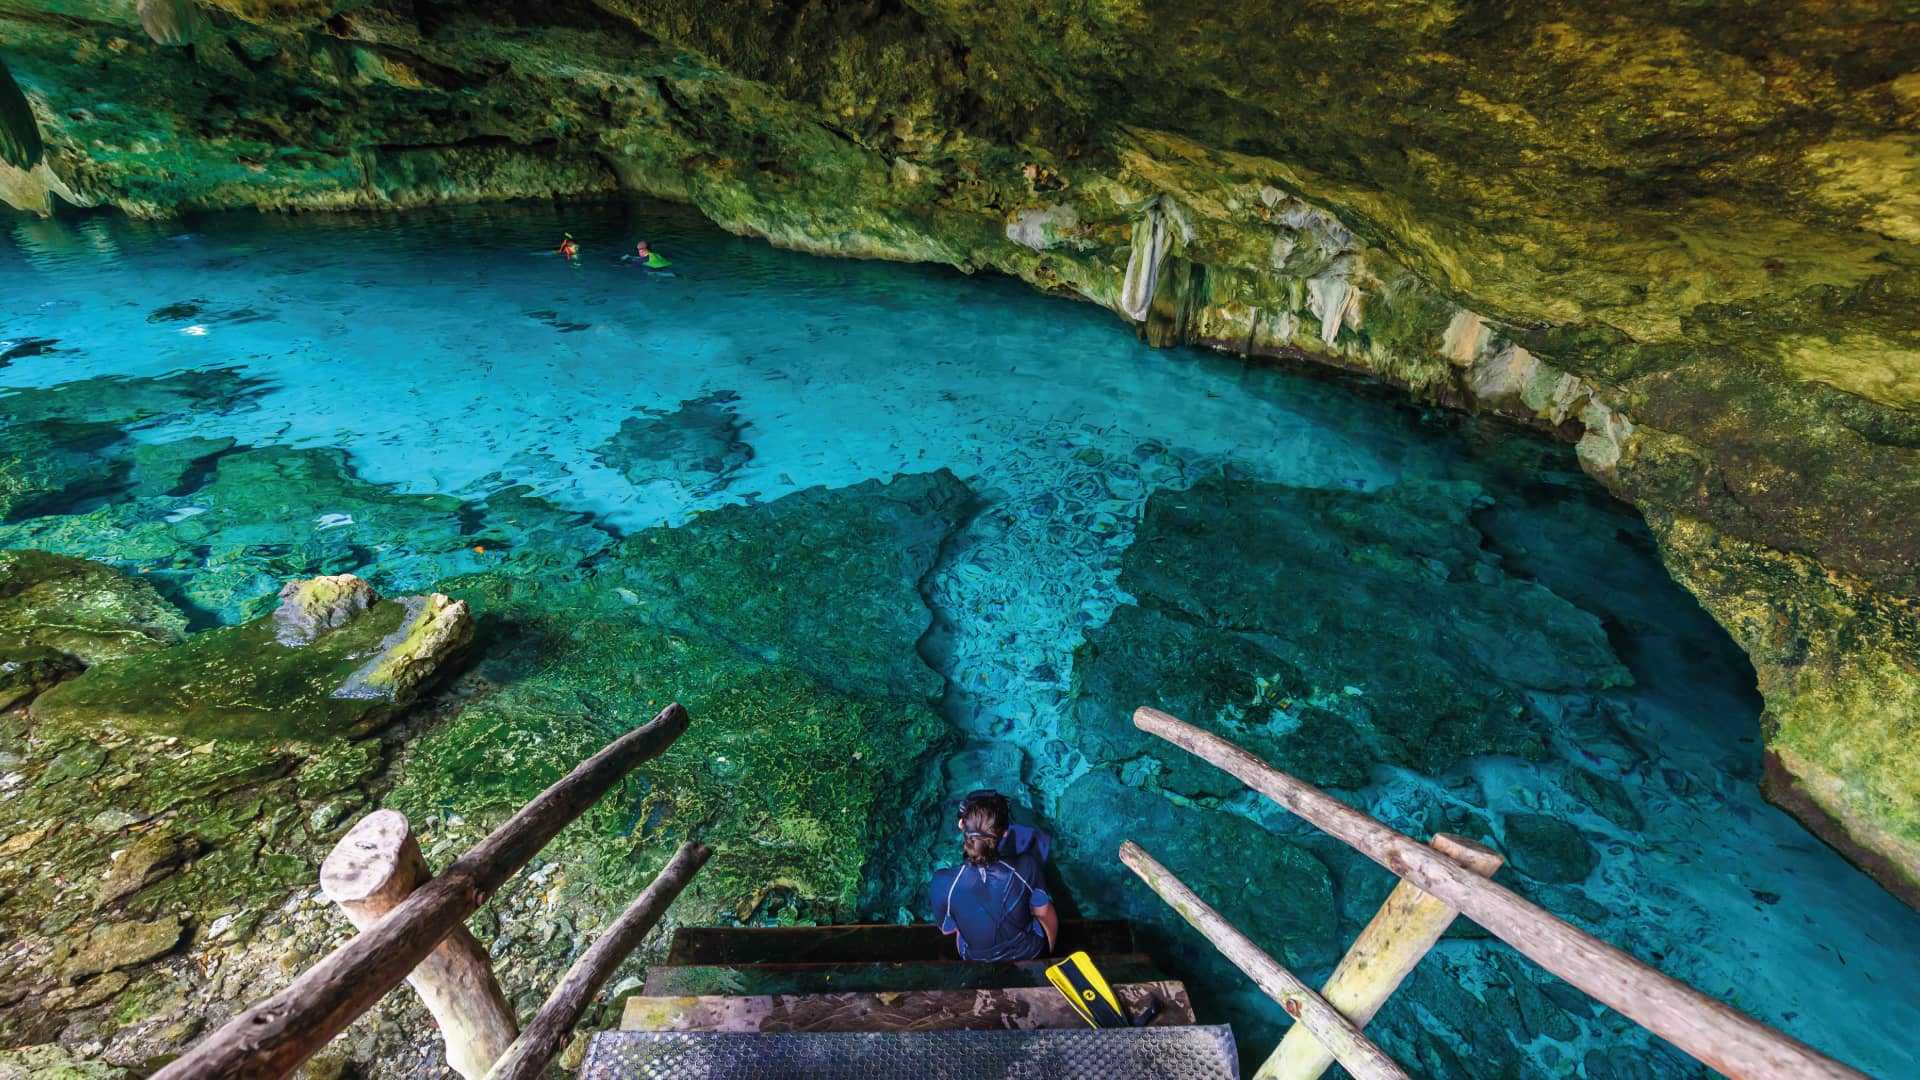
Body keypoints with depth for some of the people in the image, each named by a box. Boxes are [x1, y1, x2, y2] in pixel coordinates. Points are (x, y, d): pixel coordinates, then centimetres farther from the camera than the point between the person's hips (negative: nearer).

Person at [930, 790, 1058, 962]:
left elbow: (947, 929, -13)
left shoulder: (943, 883, -35)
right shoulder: (1026, 867, -34)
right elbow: (1046, 915, -14)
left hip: (978, 963, 1)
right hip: (1031, 955, 0)